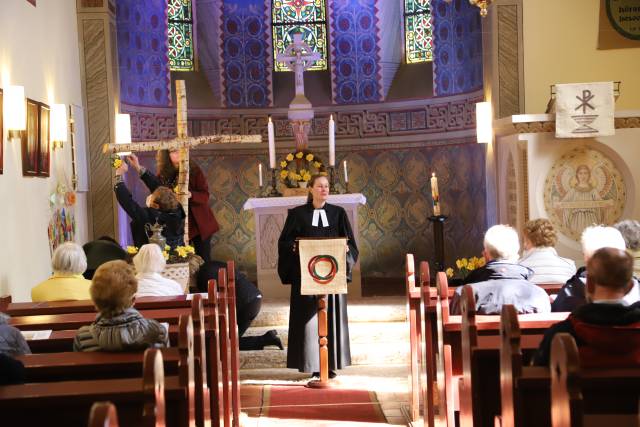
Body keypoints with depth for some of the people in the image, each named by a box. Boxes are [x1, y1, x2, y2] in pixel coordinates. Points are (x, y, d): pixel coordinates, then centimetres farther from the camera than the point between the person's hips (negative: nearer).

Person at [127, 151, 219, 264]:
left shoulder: (194, 170, -6)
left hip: (199, 223, -2)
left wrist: (190, 194, -28)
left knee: (204, 260, 1)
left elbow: (205, 195, -8)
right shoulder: (163, 174, -1)